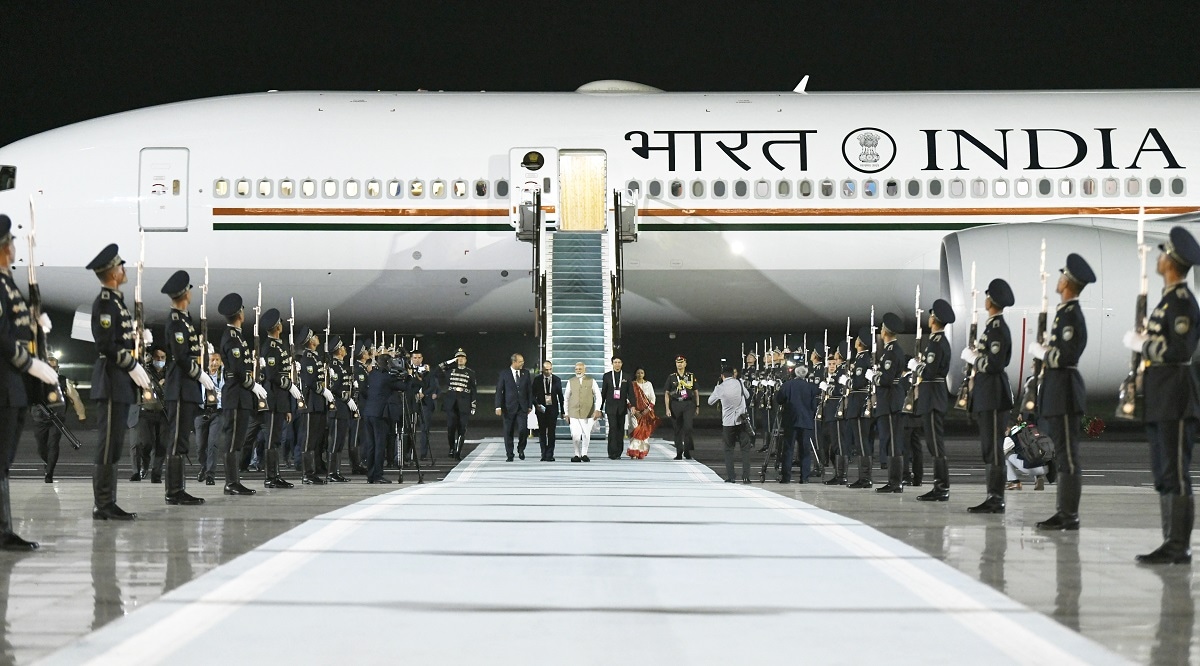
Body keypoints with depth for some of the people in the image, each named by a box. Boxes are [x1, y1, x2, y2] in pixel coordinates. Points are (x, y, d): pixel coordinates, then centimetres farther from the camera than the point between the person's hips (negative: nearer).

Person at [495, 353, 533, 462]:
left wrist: (530, 405, 6)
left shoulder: (526, 374, 8)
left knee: (523, 430, -12)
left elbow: (529, 390, 12)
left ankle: (521, 448, 14)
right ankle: (509, 455, 13)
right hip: (509, 407, -1)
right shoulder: (504, 374, 0)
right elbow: (499, 391, -2)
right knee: (509, 432, 3)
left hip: (522, 407, 2)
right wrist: (498, 406, -9)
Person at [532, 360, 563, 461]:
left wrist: (562, 410, 5)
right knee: (542, 432, 4)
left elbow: (560, 395, 7)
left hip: (553, 408, 0)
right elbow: (533, 395, 4)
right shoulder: (537, 380, 2)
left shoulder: (557, 380, 3)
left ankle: (550, 455, 0)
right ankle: (544, 455, 10)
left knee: (551, 432, -3)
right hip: (541, 408, 0)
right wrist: (536, 405, -13)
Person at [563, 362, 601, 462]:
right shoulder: (571, 382, 7)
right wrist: (566, 414, 8)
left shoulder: (591, 381, 3)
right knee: (575, 435, -10)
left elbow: (598, 397, 3)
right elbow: (566, 398, 12)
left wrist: (597, 410, -10)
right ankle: (577, 455, 7)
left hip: (588, 413, 0)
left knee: (586, 435, 3)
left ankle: (584, 454, 21)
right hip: (574, 413, 0)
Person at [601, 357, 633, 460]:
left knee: (620, 429, 5)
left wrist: (632, 405, -10)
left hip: (622, 407, 2)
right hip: (611, 407, -2)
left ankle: (618, 452, 13)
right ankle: (612, 452, -14)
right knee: (613, 428, -12)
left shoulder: (626, 377, 8)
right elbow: (603, 392, 8)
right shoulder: (607, 376, 6)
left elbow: (630, 392, 3)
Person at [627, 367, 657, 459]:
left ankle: (642, 452, 3)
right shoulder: (632, 384, 3)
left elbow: (653, 398, 6)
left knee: (645, 431, -2)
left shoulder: (648, 384, 8)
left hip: (646, 411, 2)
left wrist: (648, 409, -7)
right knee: (635, 430, -12)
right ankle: (634, 452, -14)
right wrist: (633, 410, -11)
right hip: (635, 411, -2)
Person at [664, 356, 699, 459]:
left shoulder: (691, 376, 8)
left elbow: (696, 392, 13)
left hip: (688, 404, -1)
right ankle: (679, 453, 11)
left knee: (688, 427, -16)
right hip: (675, 405, 1)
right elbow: (666, 393, 5)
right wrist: (667, 408, -3)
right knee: (678, 430, 4)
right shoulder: (671, 377, 6)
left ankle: (687, 450, -4)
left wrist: (697, 406, 8)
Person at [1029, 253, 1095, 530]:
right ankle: (1065, 512, 17)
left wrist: (1039, 351, -8)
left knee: (1067, 454, -7)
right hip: (1057, 391, 10)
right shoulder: (1066, 311, 15)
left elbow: (1066, 355, -21)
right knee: (1063, 453, 12)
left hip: (1064, 391, -10)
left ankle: (1070, 516, -5)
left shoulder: (1071, 314, -15)